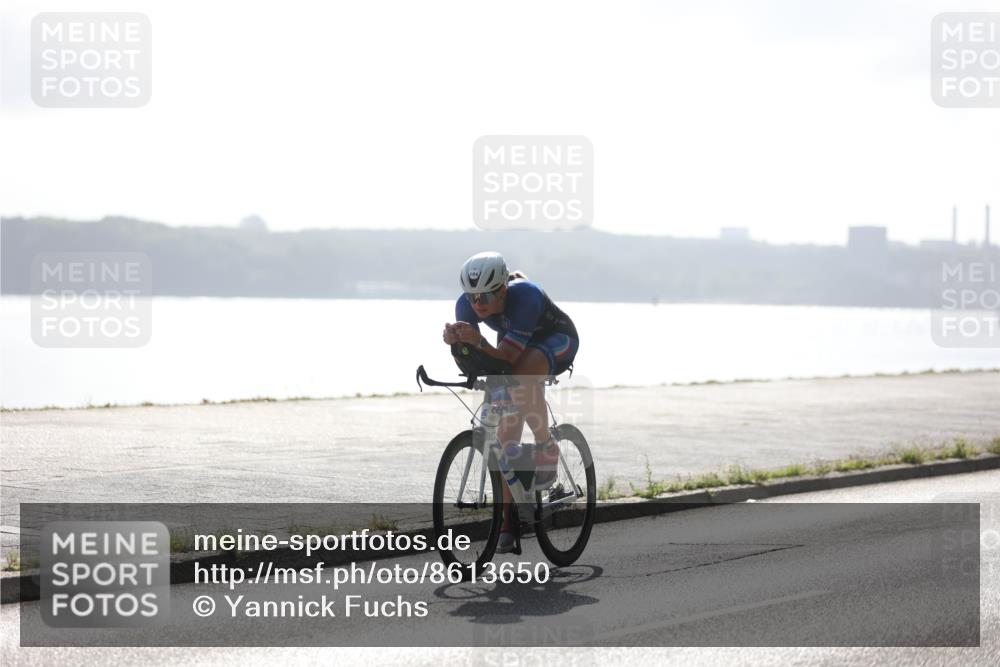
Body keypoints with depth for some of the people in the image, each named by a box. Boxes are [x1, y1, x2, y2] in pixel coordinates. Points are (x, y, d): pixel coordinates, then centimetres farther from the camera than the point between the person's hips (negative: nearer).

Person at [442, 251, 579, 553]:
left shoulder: (525, 295, -38)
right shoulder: (467, 304, -23)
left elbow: (506, 356, -42)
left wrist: (478, 342, -58)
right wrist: (455, 340, -46)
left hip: (557, 339, -5)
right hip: (514, 344, 5)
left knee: (522, 374, -39)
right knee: (506, 435, -3)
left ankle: (546, 448, -16)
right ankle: (506, 524, 4)